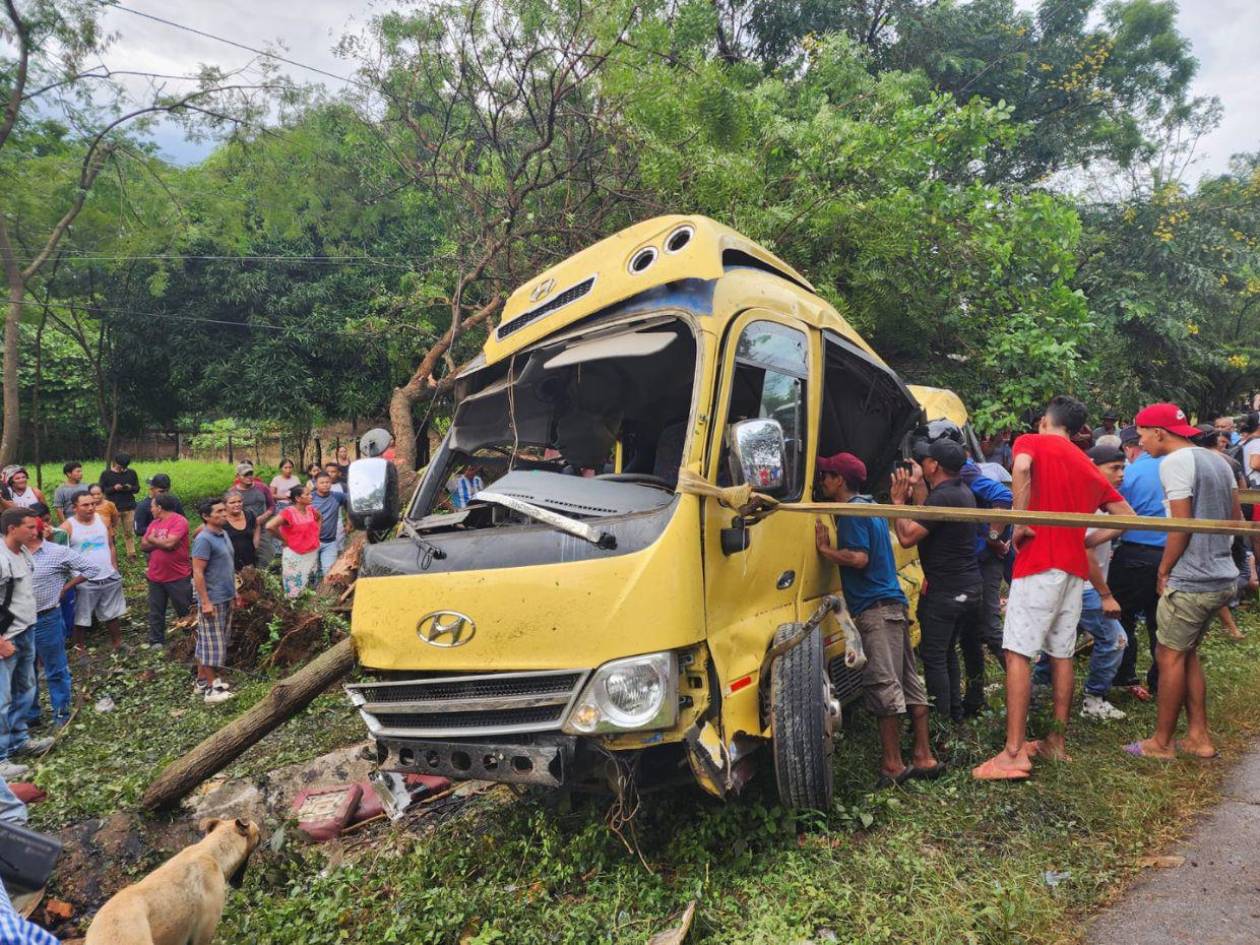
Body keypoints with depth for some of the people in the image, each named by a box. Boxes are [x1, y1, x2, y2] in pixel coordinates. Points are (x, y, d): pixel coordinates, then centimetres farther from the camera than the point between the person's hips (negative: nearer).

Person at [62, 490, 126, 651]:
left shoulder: (102, 520, 4)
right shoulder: (68, 526, -10)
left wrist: (115, 569, 11)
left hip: (110, 578, 4)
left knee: (113, 614, 17)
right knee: (80, 618, 7)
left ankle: (117, 643, 30)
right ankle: (79, 647, 22)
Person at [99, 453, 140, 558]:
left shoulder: (131, 473, 8)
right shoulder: (106, 474, 1)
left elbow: (137, 489, 13)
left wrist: (131, 488, -9)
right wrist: (113, 488, -17)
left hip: (129, 508, 2)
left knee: (129, 532, 5)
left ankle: (131, 554, 11)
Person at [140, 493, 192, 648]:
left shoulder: (179, 521, -13)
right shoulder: (154, 523, 10)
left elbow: (169, 543, -24)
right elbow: (143, 545, 6)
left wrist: (152, 539, -7)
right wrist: (160, 542, -13)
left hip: (178, 577, -7)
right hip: (155, 577, 7)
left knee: (185, 611, 5)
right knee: (155, 612, 13)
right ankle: (156, 642, 24)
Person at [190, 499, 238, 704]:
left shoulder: (224, 535, 10)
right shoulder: (204, 539, -17)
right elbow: (198, 573, -20)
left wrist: (234, 591, 19)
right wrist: (205, 602, -21)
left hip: (226, 598, 9)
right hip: (212, 600, -9)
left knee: (213, 642, 16)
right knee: (211, 644, -2)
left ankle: (202, 681, 26)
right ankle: (212, 688, 5)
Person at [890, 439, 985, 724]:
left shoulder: (942, 497, -21)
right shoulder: (963, 492, 10)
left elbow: (907, 537, -21)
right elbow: (929, 520, 15)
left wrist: (898, 500, -10)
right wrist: (918, 486, 16)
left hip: (945, 591, -10)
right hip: (972, 585, 10)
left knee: (934, 655, -3)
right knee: (948, 650, 20)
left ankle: (942, 717, 0)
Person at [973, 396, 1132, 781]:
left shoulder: (1031, 442, 1)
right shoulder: (1088, 465, 20)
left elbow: (1021, 467, -24)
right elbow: (1126, 515, 20)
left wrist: (1020, 524, -17)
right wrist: (1085, 538, 18)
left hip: (1039, 561, -7)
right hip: (1075, 567, 7)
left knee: (1018, 653, -8)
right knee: (1062, 654, 14)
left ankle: (1014, 753, -10)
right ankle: (1057, 741, 21)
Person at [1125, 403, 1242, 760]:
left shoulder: (1175, 462, -15)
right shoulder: (1216, 460, 11)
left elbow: (1181, 526, -19)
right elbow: (1235, 516, 16)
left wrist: (1163, 571, -8)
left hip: (1191, 582, -9)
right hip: (1222, 578, 9)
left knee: (1169, 656, 2)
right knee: (1187, 653, 18)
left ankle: (1161, 743, 11)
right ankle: (1198, 737, 23)